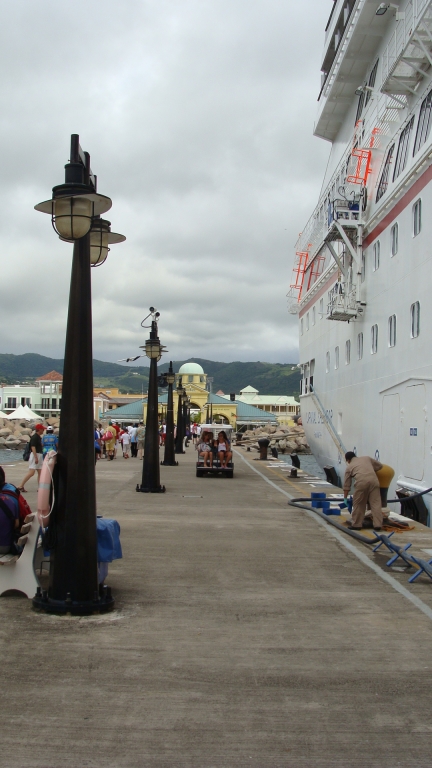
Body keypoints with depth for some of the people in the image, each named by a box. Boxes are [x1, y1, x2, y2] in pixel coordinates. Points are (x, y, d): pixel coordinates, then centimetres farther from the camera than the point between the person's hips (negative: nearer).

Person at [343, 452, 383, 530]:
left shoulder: (349, 467, 23)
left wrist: (345, 498, 29)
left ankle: (356, 524, 18)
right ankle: (378, 525, 3)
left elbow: (346, 484, 23)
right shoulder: (367, 458, 29)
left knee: (359, 504, 10)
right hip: (373, 480, 2)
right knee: (376, 503, 5)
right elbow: (379, 466, 31)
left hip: (361, 482, -2)